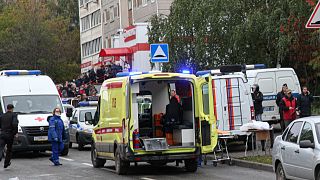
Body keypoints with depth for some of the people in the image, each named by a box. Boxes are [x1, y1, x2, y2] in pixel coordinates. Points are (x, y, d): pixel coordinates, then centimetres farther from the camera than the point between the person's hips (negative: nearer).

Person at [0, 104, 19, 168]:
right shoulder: (14, 115, -4)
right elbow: (14, 124, -18)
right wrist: (16, 132, -7)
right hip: (10, 135, -2)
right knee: (9, 149, 16)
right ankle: (6, 163, 24)